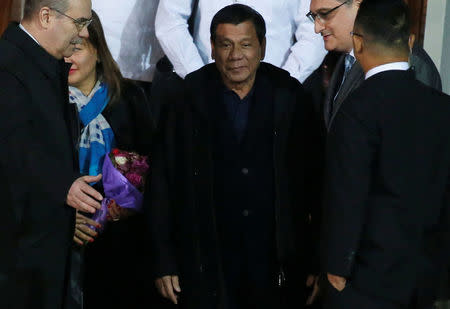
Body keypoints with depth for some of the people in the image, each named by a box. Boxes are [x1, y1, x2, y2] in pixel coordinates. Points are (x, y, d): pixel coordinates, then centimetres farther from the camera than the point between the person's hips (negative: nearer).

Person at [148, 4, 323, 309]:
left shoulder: (291, 98, 0)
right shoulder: (186, 101, -2)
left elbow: (313, 183, 1)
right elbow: (162, 187, 0)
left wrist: (313, 262, -1)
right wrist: (164, 263, -2)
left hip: (278, 261, 1)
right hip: (205, 266, 0)